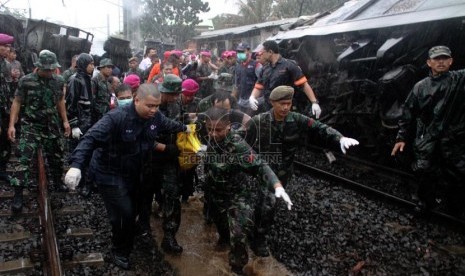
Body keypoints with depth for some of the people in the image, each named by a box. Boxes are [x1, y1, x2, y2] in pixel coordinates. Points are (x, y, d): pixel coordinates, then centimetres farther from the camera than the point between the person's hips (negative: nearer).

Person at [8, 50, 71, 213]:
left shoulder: (59, 81, 2)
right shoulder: (26, 81, -9)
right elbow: (17, 102, -6)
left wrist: (65, 121, 10)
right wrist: (12, 125, -12)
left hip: (52, 126, 4)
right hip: (31, 126, -4)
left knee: (56, 156, 15)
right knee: (25, 159, -9)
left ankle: (58, 182, 37)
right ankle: (18, 195, -4)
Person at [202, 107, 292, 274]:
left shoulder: (238, 146, -31)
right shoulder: (210, 140, -12)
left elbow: (259, 167, -40)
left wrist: (277, 185, -52)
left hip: (236, 196, -6)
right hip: (215, 194, 6)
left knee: (238, 235, -8)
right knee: (219, 223, 28)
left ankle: (237, 268, 17)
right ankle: (224, 237, 62)